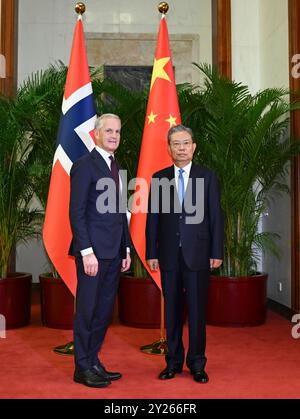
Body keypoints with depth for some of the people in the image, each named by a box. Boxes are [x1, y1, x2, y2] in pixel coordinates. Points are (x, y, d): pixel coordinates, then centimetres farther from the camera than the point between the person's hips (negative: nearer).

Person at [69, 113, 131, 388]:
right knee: (87, 310, 1)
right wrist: (87, 252, -18)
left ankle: (93, 362, 23)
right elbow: (76, 212, -13)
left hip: (114, 252, 8)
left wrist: (126, 249, 14)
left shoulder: (116, 168, 17)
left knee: (104, 311, 12)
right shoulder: (85, 165, -7)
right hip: (93, 251, -7)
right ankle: (83, 368, 13)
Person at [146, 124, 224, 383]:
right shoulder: (159, 178, 7)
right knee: (172, 310, 8)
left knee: (197, 310, 3)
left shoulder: (207, 177, 4)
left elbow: (216, 216, 2)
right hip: (169, 255, 1)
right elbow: (152, 218, 6)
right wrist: (151, 253, 1)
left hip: (197, 254, -1)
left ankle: (197, 364, 16)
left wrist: (217, 252, -3)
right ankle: (174, 362, 20)